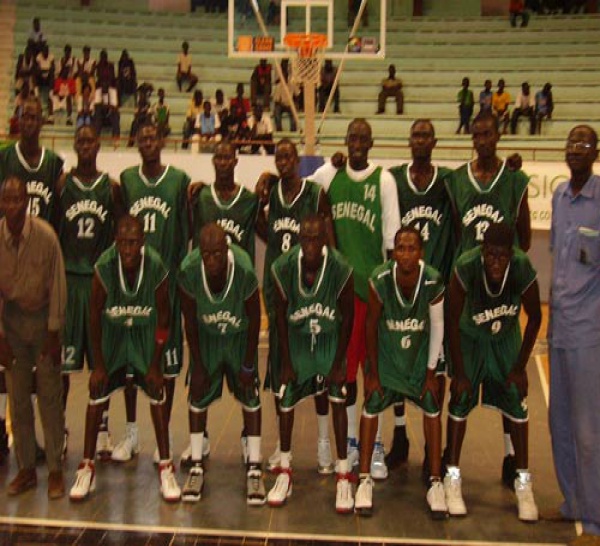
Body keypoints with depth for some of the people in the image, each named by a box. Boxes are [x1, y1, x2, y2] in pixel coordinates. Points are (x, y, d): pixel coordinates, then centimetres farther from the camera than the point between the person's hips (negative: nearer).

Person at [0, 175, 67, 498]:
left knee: (49, 396, -1)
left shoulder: (45, 235, -18)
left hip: (43, 316, -2)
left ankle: (55, 470, 10)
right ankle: (26, 469, 19)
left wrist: (53, 334, -10)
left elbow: (57, 286, -12)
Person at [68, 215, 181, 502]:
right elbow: (95, 315, -13)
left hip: (145, 332, 0)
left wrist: (155, 365, -11)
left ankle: (165, 467, 8)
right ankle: (87, 467, 12)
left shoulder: (156, 267, -27)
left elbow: (163, 317, -14)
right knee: (97, 394, -1)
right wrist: (98, 365, -10)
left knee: (157, 395, -3)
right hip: (112, 331, 1)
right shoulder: (104, 267, -26)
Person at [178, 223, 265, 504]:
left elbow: (254, 320, -18)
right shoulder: (189, 270, -29)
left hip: (239, 336, -1)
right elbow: (189, 321, -13)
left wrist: (248, 365, -12)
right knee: (198, 396, 1)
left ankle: (254, 469, 6)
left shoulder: (244, 271, -34)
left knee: (250, 397, -2)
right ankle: (196, 467, 13)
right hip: (206, 337, 1)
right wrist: (198, 364, -8)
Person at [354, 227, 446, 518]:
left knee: (432, 408, -2)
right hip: (386, 349, 0)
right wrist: (373, 372, -10)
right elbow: (371, 325, -15)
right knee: (371, 405, -4)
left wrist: (431, 371, -7)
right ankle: (365, 479, 9)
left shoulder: (433, 282, -27)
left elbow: (437, 326, -12)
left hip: (420, 352, 1)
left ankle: (436, 482, 11)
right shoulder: (379, 280, -29)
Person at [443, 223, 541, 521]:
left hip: (506, 337, 1)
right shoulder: (465, 268, -35)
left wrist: (520, 368, -11)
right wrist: (459, 372, -18)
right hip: (469, 337, -1)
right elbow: (452, 321, -22)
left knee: (516, 401, -3)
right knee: (460, 399, -6)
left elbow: (534, 318, -13)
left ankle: (524, 482, 10)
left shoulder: (523, 269, -31)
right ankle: (452, 477, 7)